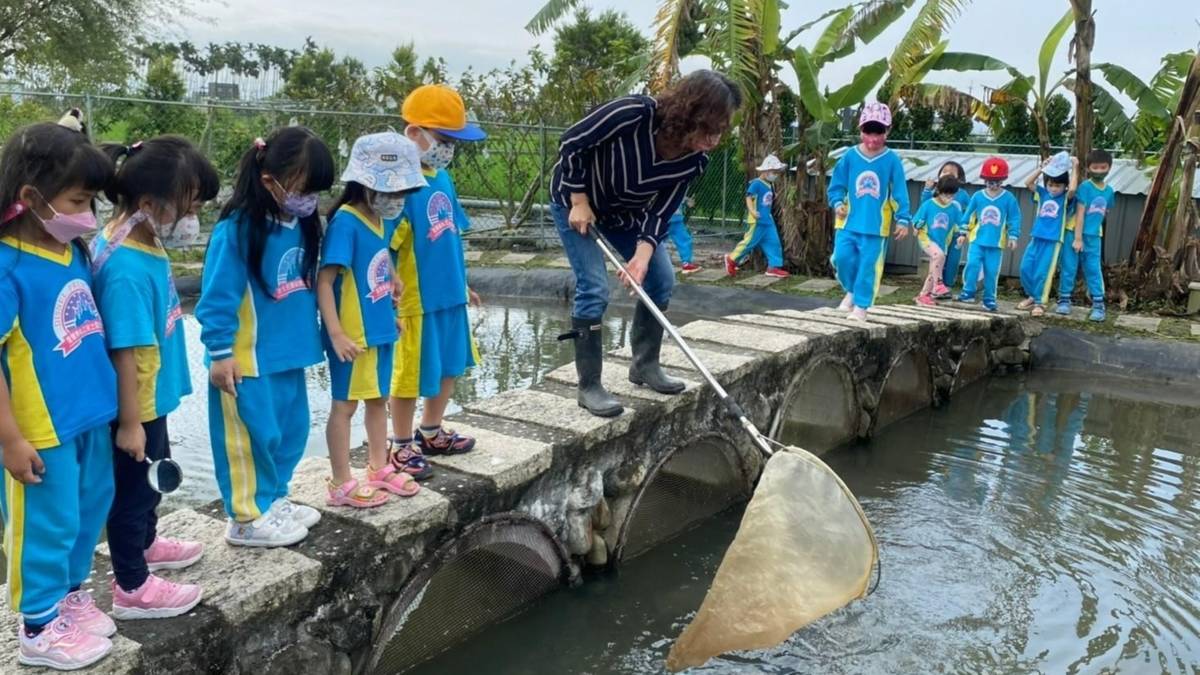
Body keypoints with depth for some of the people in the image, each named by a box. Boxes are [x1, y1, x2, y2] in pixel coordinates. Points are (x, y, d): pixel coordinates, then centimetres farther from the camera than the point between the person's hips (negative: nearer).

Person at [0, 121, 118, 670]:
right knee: (49, 525, 8)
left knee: (90, 509, 20)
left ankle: (69, 593, 41)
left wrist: (110, 401, 14)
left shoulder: (74, 251, 2)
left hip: (91, 415, 7)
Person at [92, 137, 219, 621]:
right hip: (134, 405, -9)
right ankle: (132, 588, 25)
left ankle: (144, 545, 51)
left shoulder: (143, 244, -2)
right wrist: (130, 422, -22)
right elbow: (126, 350, -27)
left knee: (154, 475, 27)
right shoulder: (125, 269, -30)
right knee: (134, 486, 7)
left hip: (152, 397, 9)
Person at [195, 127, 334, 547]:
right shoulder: (238, 229, -18)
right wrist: (220, 353, -15)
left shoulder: (300, 224, 4)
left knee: (291, 430, 17)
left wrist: (304, 335, 18)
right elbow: (217, 297, -16)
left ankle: (272, 500, 34)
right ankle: (247, 517, 17)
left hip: (288, 353, 8)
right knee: (254, 437, 3)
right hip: (248, 359, -8)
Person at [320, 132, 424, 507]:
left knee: (378, 399, 19)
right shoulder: (346, 222, -20)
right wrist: (336, 333, -26)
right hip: (353, 335, -8)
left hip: (380, 329, 8)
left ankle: (379, 469, 34)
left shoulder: (384, 220, 3)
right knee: (345, 404, 3)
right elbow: (324, 280, -22)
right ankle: (341, 484, 14)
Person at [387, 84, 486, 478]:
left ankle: (431, 433, 38)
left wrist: (461, 283, 20)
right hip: (415, 302, -8)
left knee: (451, 366, 20)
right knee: (410, 376, 6)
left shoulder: (442, 178, 4)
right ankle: (402, 446, 24)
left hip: (449, 295, 8)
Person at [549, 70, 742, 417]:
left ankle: (645, 365, 20)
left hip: (626, 213, 6)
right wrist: (580, 202, -23)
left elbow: (661, 211, -13)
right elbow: (572, 143, -24)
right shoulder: (634, 113, -36)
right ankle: (589, 387, -4)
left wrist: (643, 252, -28)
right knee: (594, 289, -14)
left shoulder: (695, 158, -18)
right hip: (575, 202, -6)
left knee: (661, 280, 3)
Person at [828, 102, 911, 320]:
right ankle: (851, 291, 23)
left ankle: (861, 305, 12)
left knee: (868, 266, 1)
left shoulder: (892, 160, -3)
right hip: (849, 222, 2)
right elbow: (838, 184, 8)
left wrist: (903, 219, -3)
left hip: (875, 226, -2)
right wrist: (837, 202, -8)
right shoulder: (850, 156, 0)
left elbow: (899, 192, 0)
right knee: (842, 257, -4)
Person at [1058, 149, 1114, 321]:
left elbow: (1105, 213, 17)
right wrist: (1077, 238, -15)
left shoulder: (1109, 191, 4)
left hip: (1094, 236, 4)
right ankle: (1064, 300, 12)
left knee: (1093, 270, 4)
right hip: (1075, 233, -4)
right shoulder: (1085, 187, -11)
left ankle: (1098, 305, 5)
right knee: (1069, 268, 2)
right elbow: (1080, 213, -14)